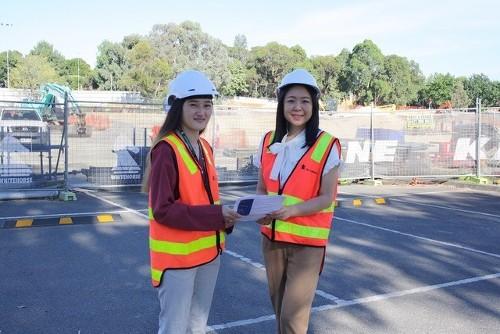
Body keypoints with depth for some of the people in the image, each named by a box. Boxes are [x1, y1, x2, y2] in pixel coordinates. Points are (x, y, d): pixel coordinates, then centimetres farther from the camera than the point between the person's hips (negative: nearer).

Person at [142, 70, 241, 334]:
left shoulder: (204, 148, 8)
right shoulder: (166, 150, -17)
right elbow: (163, 210, -22)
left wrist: (225, 216, -5)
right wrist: (216, 216, -24)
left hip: (208, 251, 8)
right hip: (177, 256, -8)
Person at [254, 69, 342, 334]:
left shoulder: (326, 145, -11)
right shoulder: (269, 142, 3)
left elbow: (326, 198, -11)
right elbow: (262, 188, 10)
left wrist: (291, 210, -27)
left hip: (307, 242, -4)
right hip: (272, 237, 5)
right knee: (280, 308, 16)